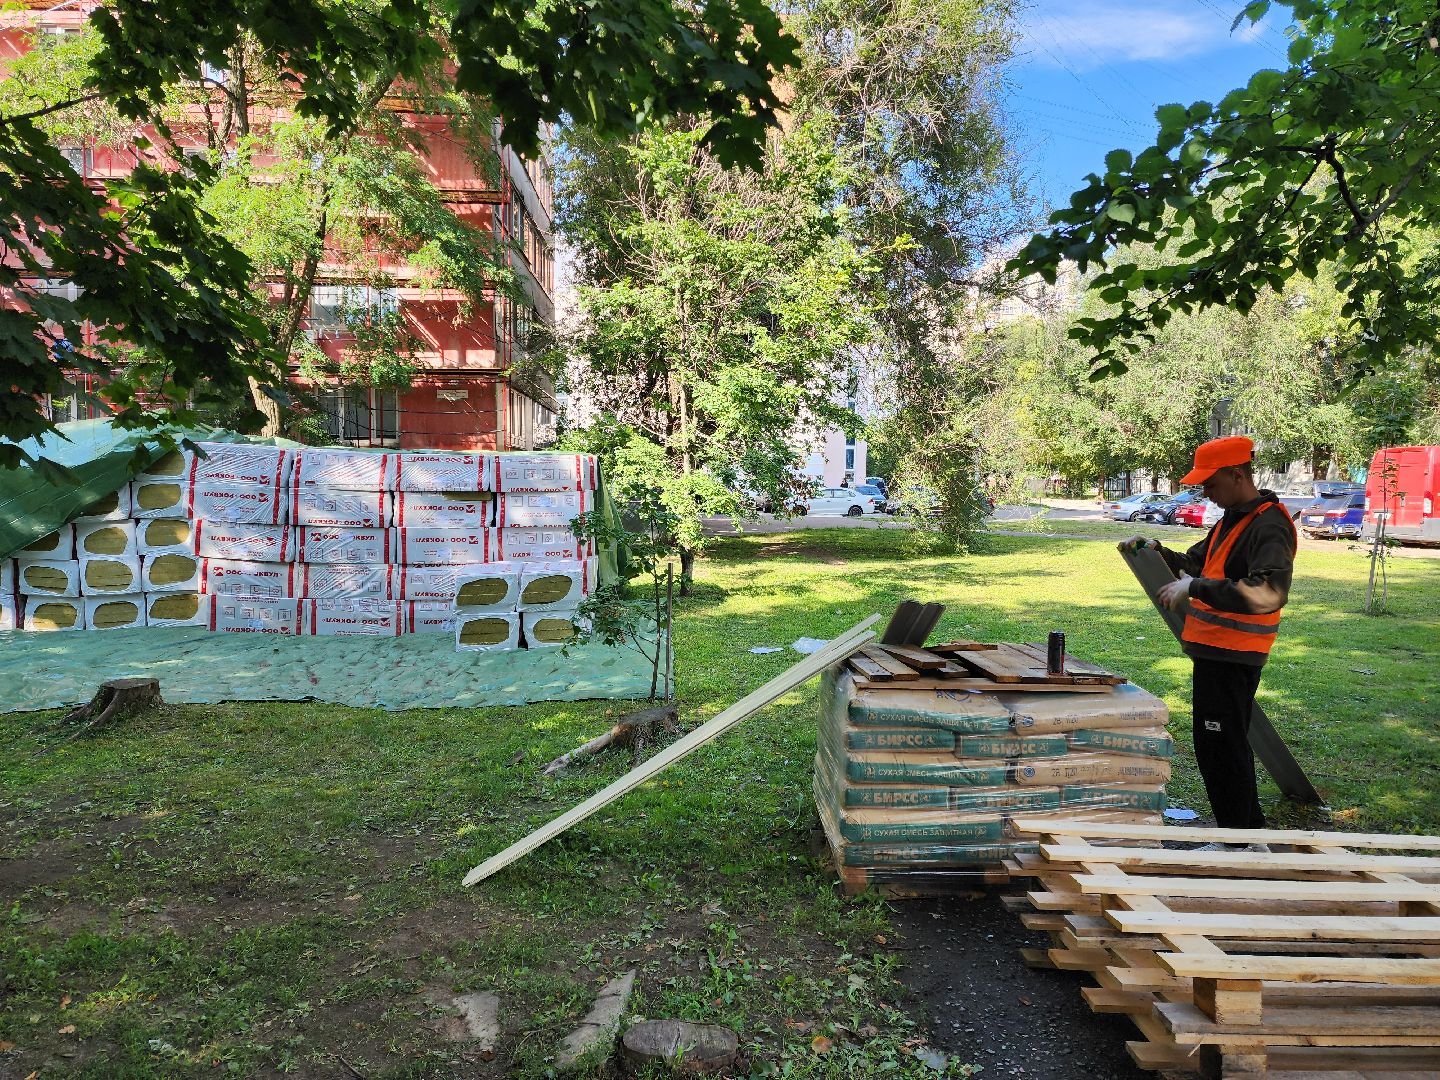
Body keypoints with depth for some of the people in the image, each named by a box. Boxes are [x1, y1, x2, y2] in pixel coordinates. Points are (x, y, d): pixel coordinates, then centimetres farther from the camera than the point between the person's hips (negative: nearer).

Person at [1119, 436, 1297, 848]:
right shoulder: (1233, 519, 14)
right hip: (1216, 653, 10)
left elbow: (1268, 593, -32)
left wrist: (1195, 588, -33)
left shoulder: (1269, 525, -18)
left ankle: (1237, 842, 12)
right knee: (1223, 745, 19)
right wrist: (1159, 552, 7)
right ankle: (1251, 832, 33)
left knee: (1220, 748, -1)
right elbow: (1195, 563, 25)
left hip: (1231, 658, -10)